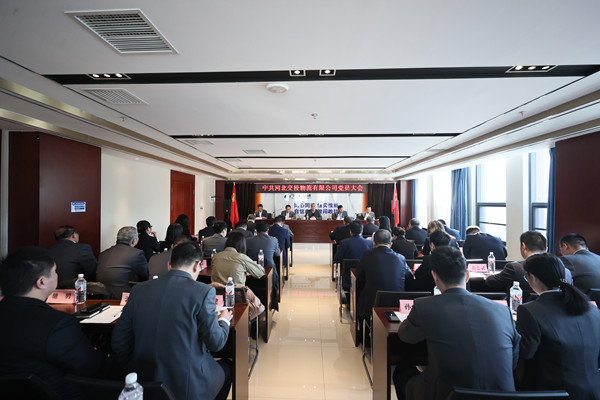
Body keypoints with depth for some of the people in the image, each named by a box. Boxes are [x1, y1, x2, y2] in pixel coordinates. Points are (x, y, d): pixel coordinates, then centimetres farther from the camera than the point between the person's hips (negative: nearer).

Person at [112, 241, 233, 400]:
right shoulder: (203, 291, -19)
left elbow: (118, 342, 3)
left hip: (144, 383, 5)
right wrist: (224, 320, 8)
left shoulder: (138, 290, -4)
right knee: (226, 366, 26)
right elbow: (216, 343, -12)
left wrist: (135, 371, 17)